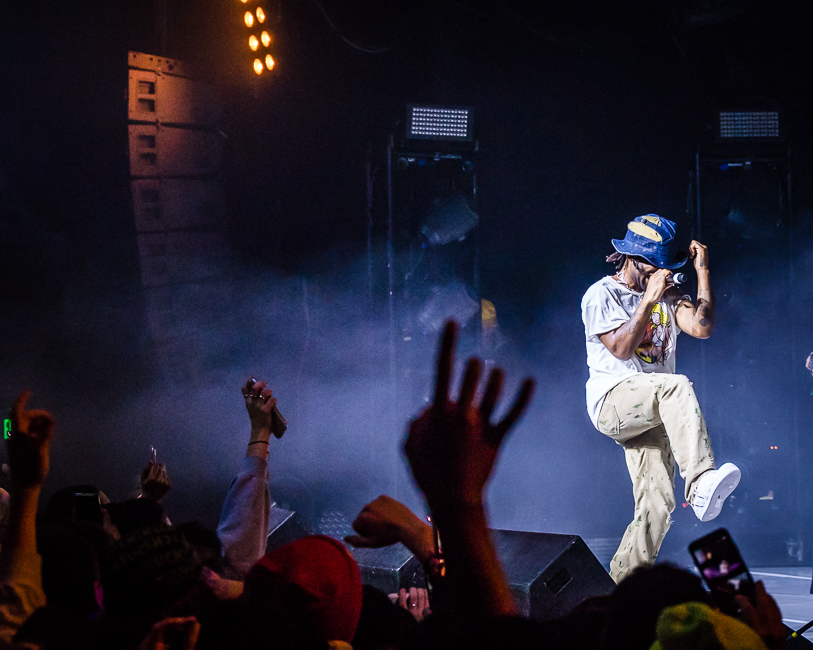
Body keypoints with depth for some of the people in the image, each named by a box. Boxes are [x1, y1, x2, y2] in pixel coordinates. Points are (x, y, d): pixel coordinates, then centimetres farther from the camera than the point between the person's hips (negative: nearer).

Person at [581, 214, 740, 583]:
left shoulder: (668, 294, 17)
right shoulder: (601, 296, 1)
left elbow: (702, 328, -1)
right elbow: (621, 348, -13)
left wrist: (702, 269, -1)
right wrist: (649, 299, -18)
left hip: (652, 413, 6)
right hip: (612, 401, -6)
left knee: (656, 505, -8)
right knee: (677, 386, -35)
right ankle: (701, 484, -48)